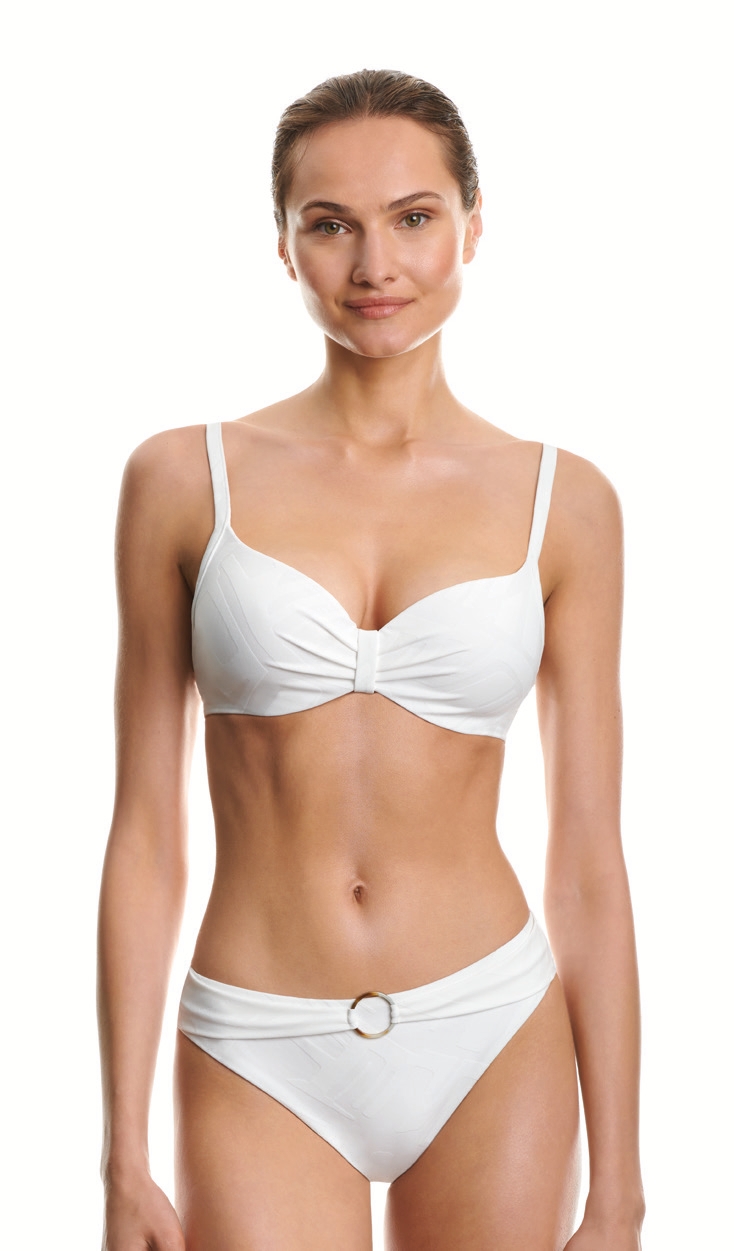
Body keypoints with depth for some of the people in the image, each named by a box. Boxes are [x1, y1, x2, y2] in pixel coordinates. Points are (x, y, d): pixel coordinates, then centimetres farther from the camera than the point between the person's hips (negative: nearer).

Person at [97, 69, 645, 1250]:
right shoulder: (185, 479, -3)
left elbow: (589, 864, 0)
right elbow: (145, 839, 0)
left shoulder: (562, 502, -1)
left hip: (492, 1044, 1)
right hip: (264, 1067, -1)